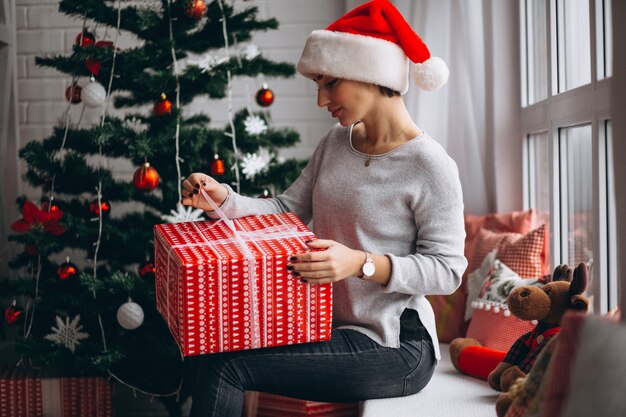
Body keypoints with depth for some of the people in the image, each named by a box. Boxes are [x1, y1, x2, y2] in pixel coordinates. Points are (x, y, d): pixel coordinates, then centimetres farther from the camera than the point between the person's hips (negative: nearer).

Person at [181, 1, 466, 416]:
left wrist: (362, 263, -29)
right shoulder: (336, 142, 7)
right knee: (209, 347, -5)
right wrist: (225, 201, -9)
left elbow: (447, 269, -16)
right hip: (330, 325, 7)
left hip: (395, 347, -7)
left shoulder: (429, 165, -17)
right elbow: (288, 208, 8)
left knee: (224, 366, -17)